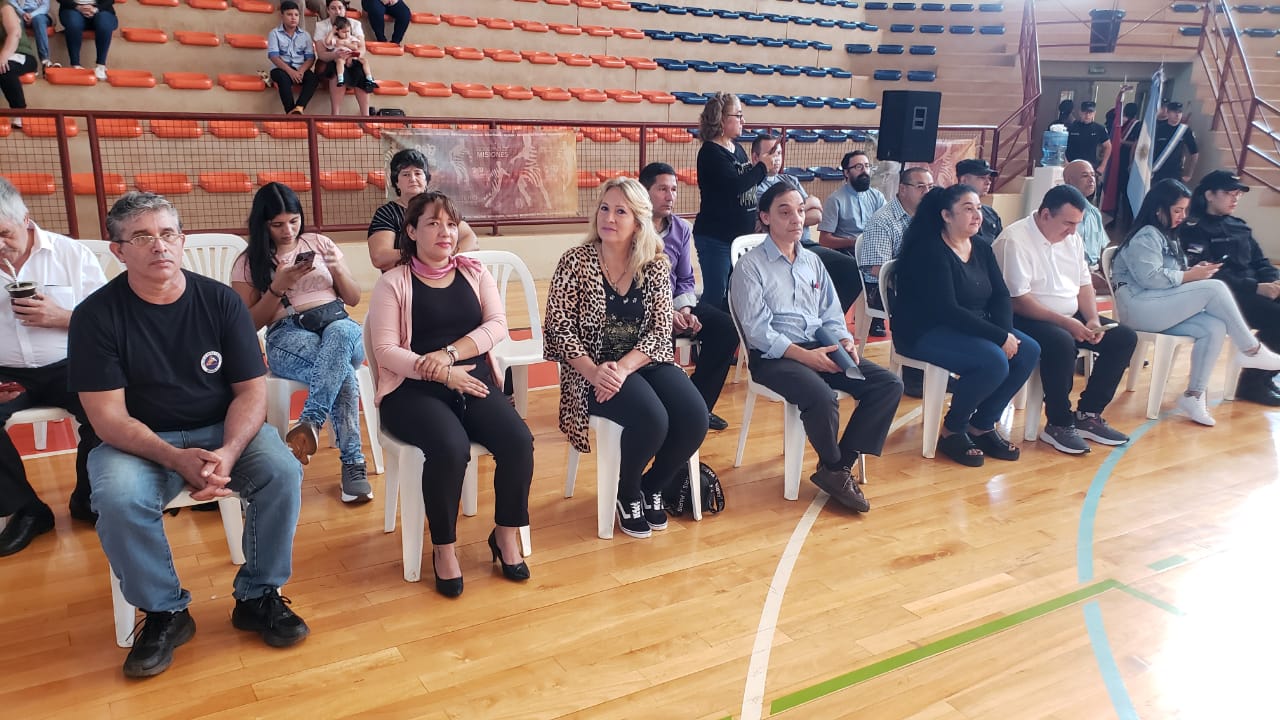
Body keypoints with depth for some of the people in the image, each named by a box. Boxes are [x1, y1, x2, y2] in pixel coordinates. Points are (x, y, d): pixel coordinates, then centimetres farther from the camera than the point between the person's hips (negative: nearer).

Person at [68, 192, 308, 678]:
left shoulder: (220, 301, -5)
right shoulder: (96, 315, -9)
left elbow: (251, 390, -6)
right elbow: (108, 417, -12)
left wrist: (228, 452, -25)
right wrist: (178, 460, -28)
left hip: (224, 431, 1)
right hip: (140, 441, -1)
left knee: (282, 473, -26)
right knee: (117, 498, -32)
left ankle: (258, 596, -4)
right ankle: (164, 612, -6)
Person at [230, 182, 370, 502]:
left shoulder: (319, 243, 16)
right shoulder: (248, 263, 10)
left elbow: (354, 298, 16)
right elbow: (249, 325, 5)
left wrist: (337, 269, -5)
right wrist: (278, 287, -9)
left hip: (339, 326, 2)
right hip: (288, 336, -2)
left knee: (340, 333, -41)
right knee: (344, 374, -38)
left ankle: (310, 424, -44)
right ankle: (353, 464, -35)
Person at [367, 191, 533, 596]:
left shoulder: (474, 272, 12)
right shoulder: (393, 282, 1)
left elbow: (497, 325, 0)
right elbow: (385, 351, -7)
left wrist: (449, 353, -15)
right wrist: (442, 374, -18)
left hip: (474, 382, 4)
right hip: (414, 390, -3)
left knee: (518, 441, -23)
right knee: (450, 448, -32)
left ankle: (506, 534, 0)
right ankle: (443, 548, -9)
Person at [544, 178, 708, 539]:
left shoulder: (655, 265, 3)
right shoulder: (575, 262, -5)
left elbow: (660, 331, -3)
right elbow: (559, 328, -8)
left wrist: (624, 367, -20)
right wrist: (594, 372, -23)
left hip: (643, 362, 4)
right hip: (594, 370, -3)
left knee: (694, 419, -21)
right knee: (652, 420, -29)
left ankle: (652, 487, 10)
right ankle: (627, 494, 4)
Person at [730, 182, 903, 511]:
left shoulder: (813, 262, 17)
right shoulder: (750, 266, -3)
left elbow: (831, 315, 17)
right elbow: (756, 329, -12)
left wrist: (845, 340, -6)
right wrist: (803, 355, -21)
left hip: (820, 348, 7)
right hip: (773, 356, -7)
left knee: (889, 384, -11)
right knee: (822, 397, -34)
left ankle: (840, 464, -6)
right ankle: (835, 469, -5)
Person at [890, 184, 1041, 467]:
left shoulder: (981, 249, 11)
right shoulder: (929, 251, -16)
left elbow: (1001, 296, 7)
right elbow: (946, 309, -24)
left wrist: (1007, 332, -14)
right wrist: (1000, 337, -23)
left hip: (972, 328, 9)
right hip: (924, 333, -9)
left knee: (1028, 351, -10)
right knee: (994, 361, -28)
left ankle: (982, 426, 5)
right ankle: (952, 431, -5)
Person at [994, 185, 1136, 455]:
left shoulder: (1072, 238, 9)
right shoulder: (1015, 240, -17)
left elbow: (1084, 284, 13)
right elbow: (1018, 300, -22)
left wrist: (1093, 320, -6)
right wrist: (1065, 322, -25)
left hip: (1070, 317, 9)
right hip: (1027, 319, -9)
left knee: (1124, 338, -2)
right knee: (1061, 342, -36)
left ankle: (1087, 414, 4)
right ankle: (1058, 423, -18)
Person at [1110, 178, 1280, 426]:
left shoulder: (1166, 236, 23)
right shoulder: (1146, 235, -8)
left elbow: (1168, 276, 21)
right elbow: (1150, 277, -21)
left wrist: (1193, 271, 2)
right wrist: (1190, 276, -13)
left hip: (1159, 308, 9)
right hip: (1139, 306, -9)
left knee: (1215, 328, -16)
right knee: (1215, 288, -20)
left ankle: (1193, 396, -13)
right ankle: (1251, 349, -6)